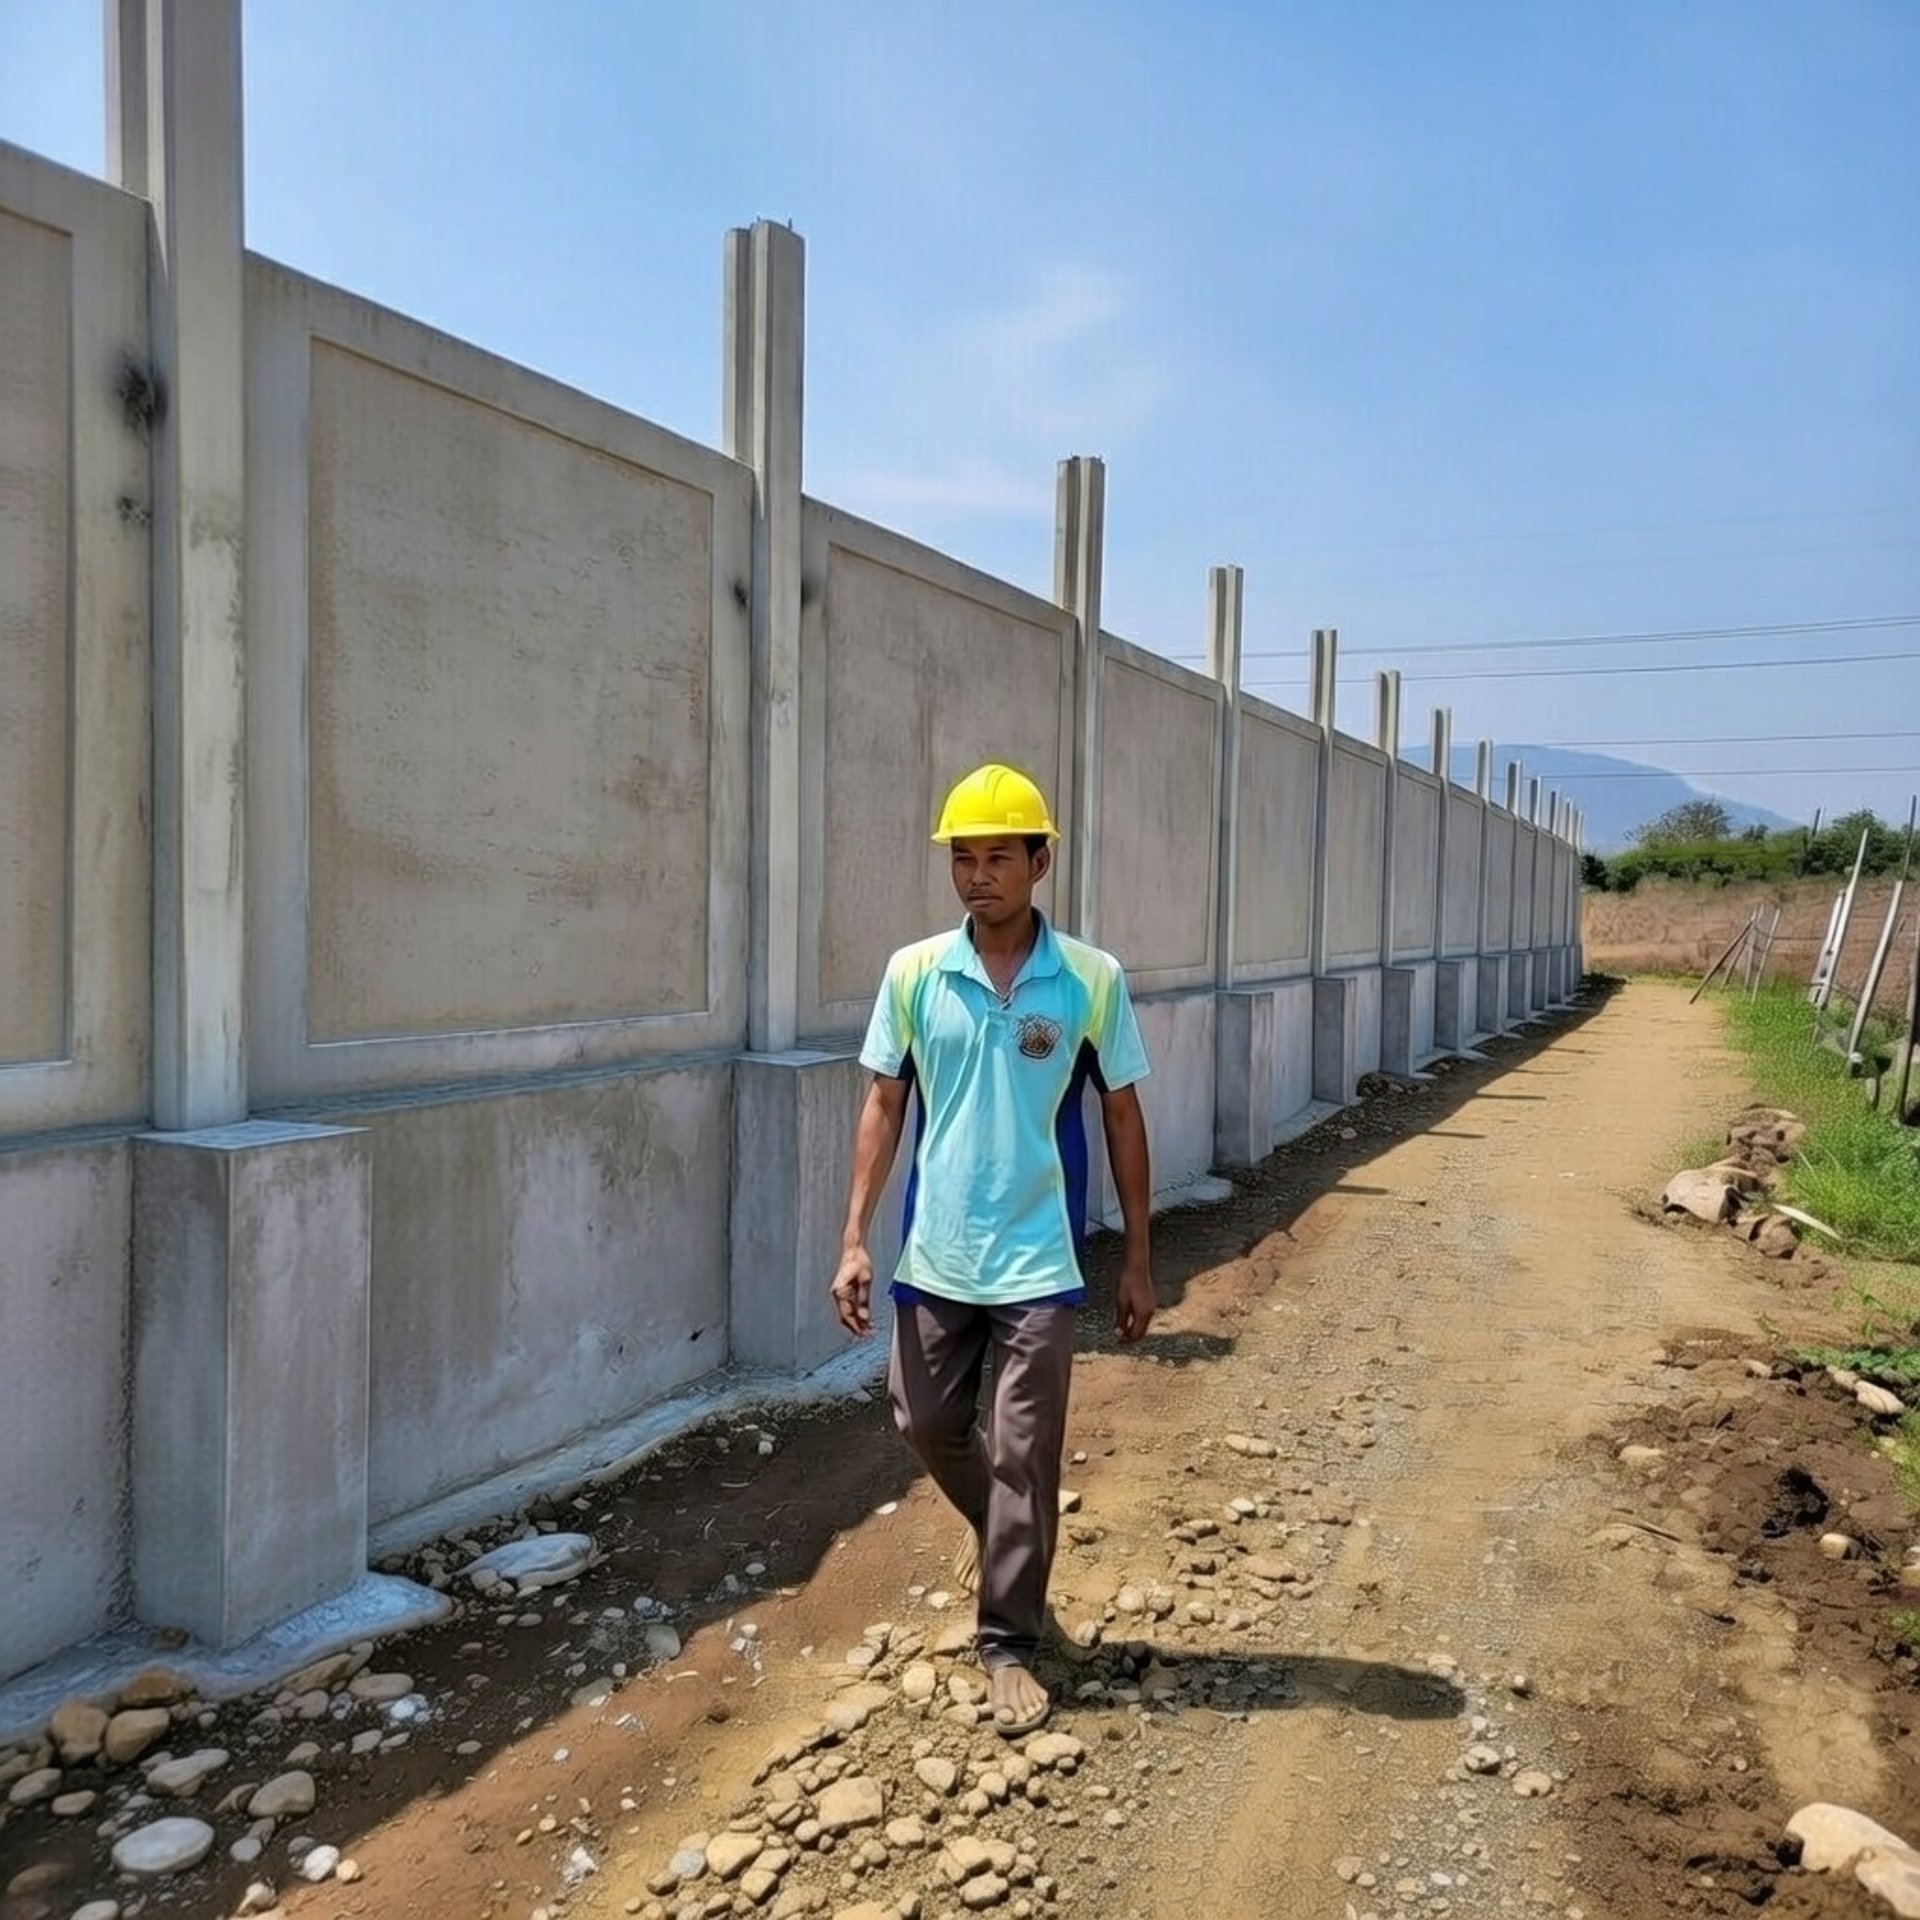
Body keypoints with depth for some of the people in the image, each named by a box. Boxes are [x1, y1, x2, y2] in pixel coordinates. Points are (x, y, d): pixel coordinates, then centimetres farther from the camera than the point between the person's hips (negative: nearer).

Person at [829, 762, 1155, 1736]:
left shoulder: (1093, 980, -7)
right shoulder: (912, 973, -3)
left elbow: (1122, 1119, 0)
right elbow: (884, 1106, 3)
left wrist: (1138, 1260, 2)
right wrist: (855, 1237, -3)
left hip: (1038, 1261, -2)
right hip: (933, 1254, 3)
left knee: (1024, 1454, 4)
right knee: (926, 1420, 15)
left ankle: (1007, 1644, 22)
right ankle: (995, 1527, 46)